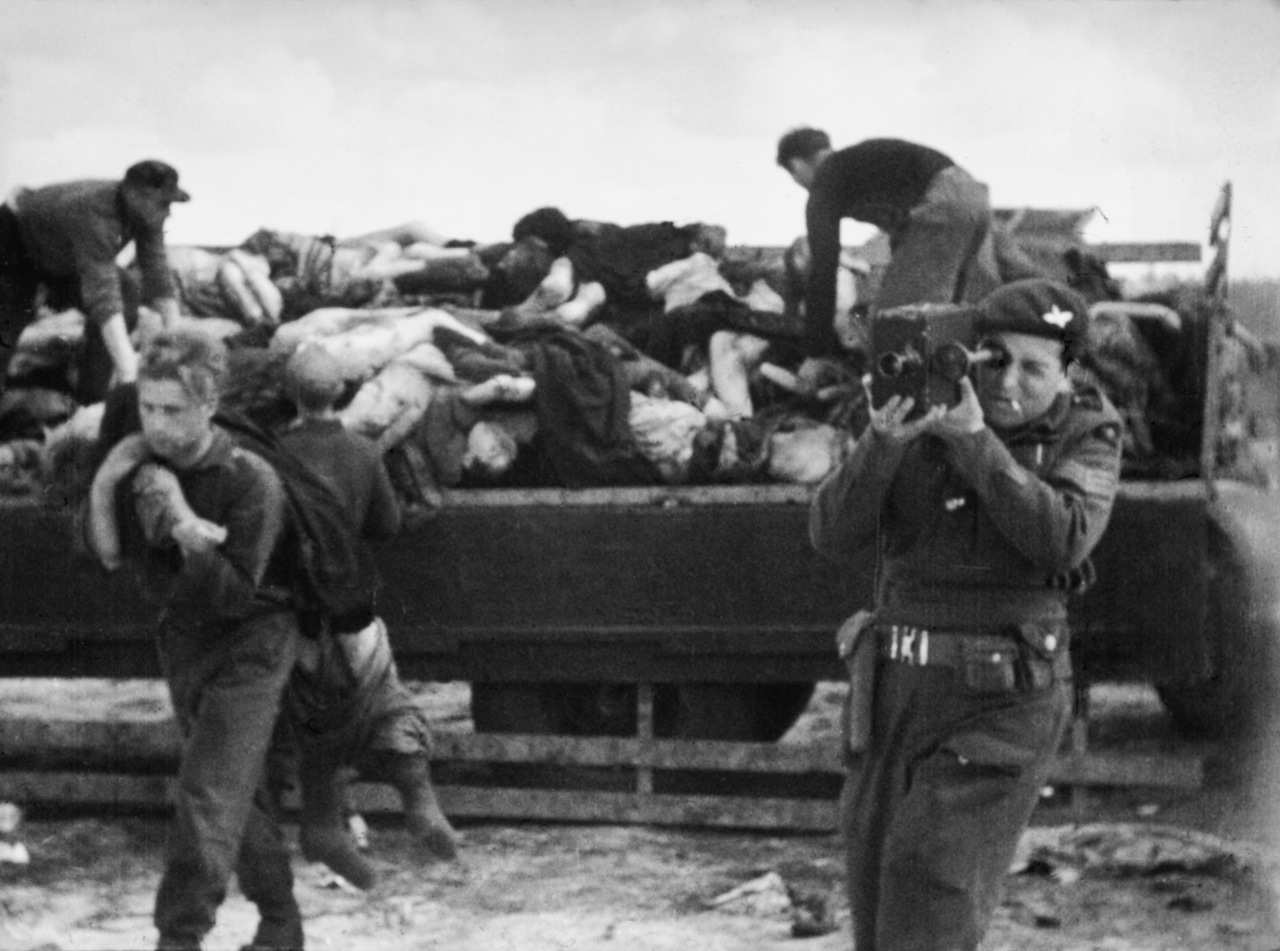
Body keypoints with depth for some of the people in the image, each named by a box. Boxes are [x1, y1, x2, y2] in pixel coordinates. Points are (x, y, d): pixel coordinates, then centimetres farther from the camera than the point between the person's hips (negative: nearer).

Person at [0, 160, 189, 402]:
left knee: (123, 315, -7)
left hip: (65, 261, 7)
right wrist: (126, 366, -53)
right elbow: (101, 292, -49)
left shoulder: (146, 216, -22)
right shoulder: (94, 216, -44)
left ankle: (90, 405, -1)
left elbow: (157, 275, -15)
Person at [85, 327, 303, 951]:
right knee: (239, 792, 18)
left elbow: (234, 596, -25)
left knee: (207, 796, -16)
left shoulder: (251, 483, -23)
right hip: (183, 642, 7)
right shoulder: (141, 465, -6)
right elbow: (108, 554, -6)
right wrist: (102, 489, -20)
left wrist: (188, 528, -37)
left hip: (248, 648, -6)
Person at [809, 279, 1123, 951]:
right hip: (894, 689, 4)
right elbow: (832, 535, -6)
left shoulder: (1085, 438, -2)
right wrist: (882, 441, -22)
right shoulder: (917, 420, 3)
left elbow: (1062, 541, -20)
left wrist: (976, 443, -25)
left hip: (1002, 700, -4)